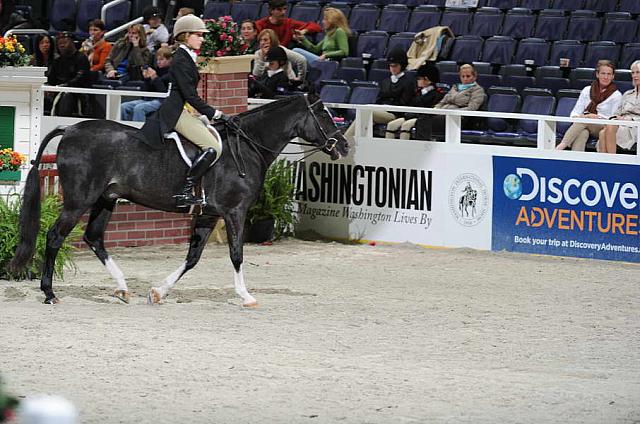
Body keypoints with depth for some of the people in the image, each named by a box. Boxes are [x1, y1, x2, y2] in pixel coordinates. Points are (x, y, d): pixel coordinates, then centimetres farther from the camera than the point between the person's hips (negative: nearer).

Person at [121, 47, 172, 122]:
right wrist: (147, 79, 1)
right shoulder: (157, 70, 16)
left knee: (139, 108, -33)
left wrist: (155, 78, -16)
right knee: (124, 107, -11)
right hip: (151, 99, 8)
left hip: (162, 101, -8)